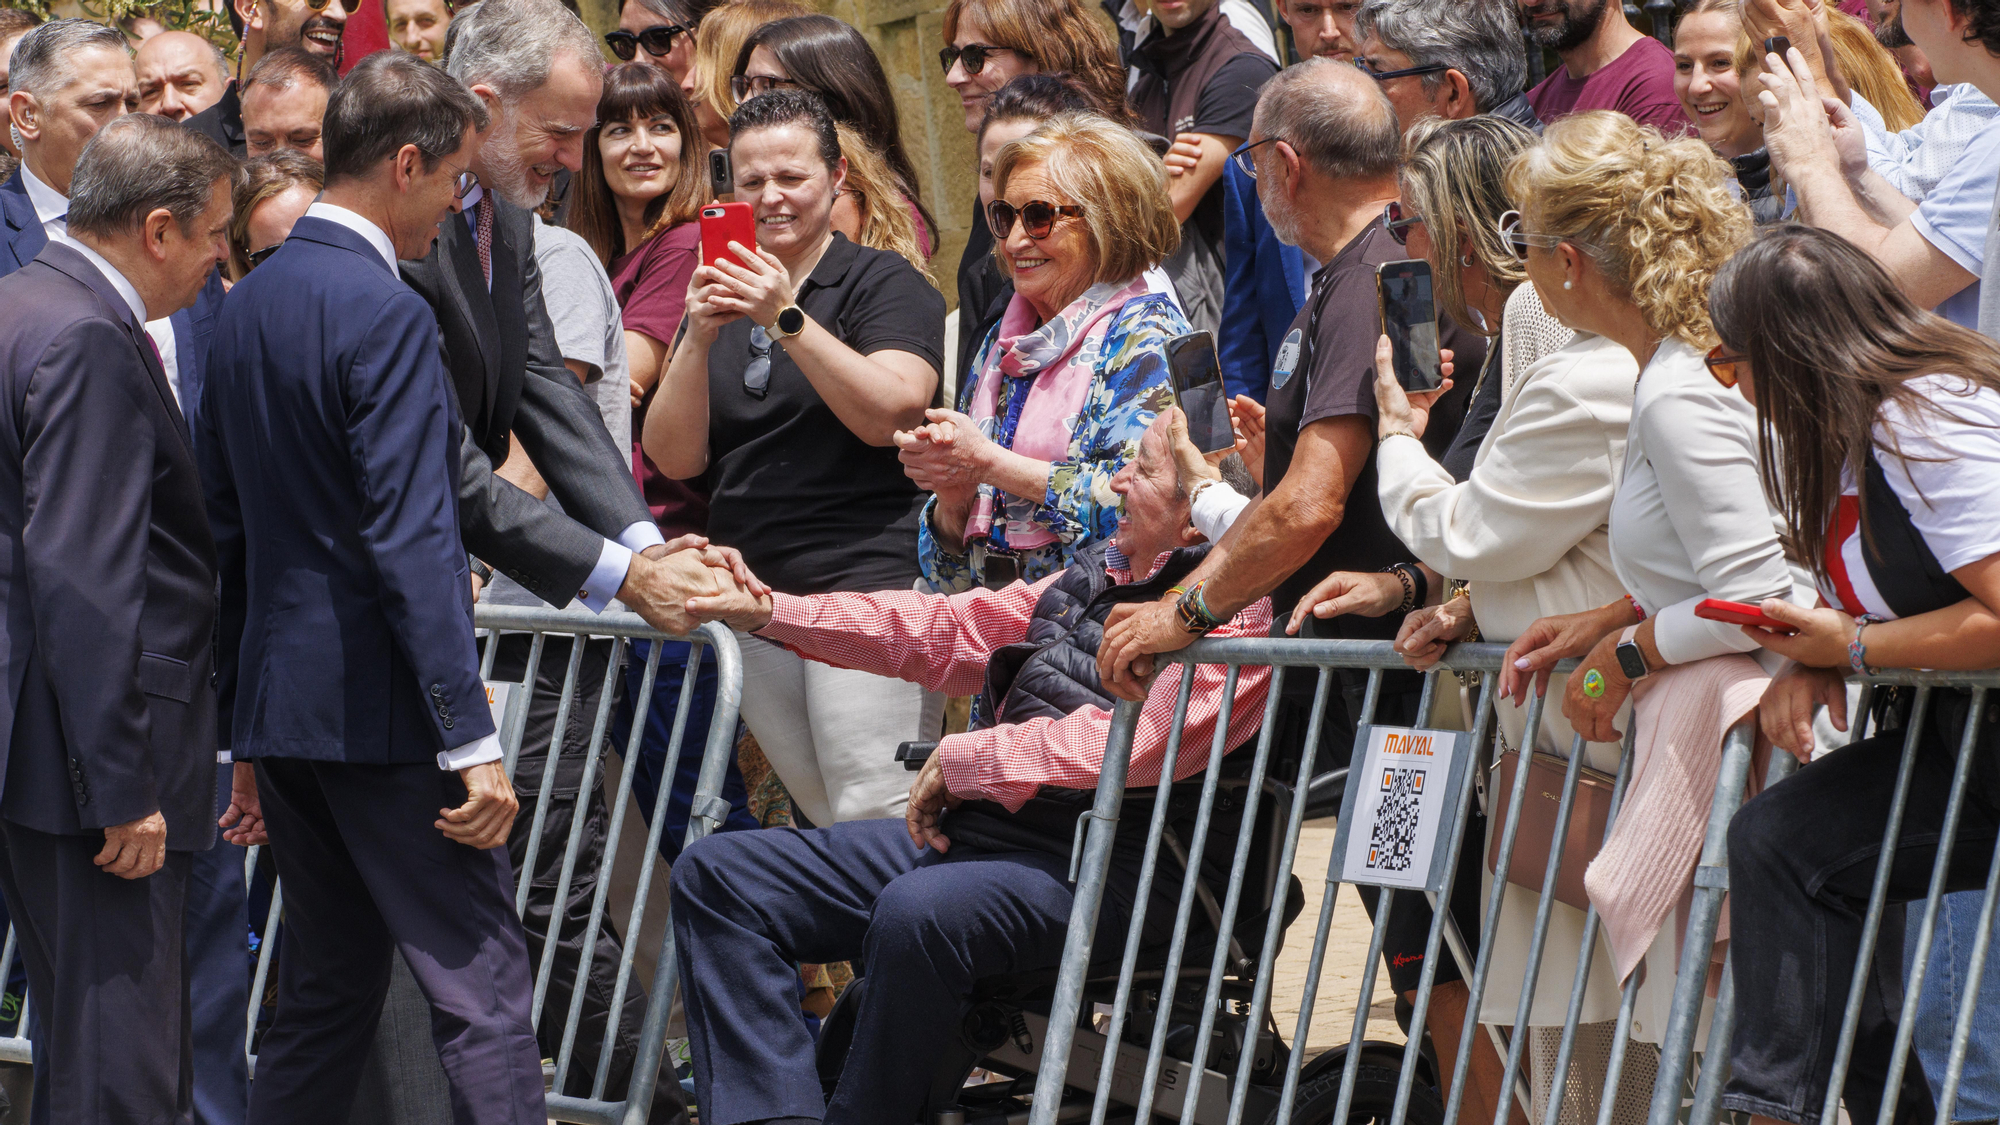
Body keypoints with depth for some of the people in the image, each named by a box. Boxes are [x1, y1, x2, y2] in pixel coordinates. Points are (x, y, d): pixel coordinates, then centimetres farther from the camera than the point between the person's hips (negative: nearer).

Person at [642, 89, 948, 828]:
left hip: (866, 581, -6)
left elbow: (887, 413, -15)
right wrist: (698, 339, -6)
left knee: (876, 825, -15)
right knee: (831, 827, 6)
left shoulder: (884, 284, 2)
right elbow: (674, 458, 9)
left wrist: (786, 319, -19)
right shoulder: (726, 296, 18)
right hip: (752, 598, 6)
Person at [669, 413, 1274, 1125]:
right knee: (717, 875, 0)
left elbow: (1136, 739, -23)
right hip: (973, 832, 10)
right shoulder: (1101, 575, 18)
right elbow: (952, 630, 25)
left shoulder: (1236, 614, -10)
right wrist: (768, 612, 19)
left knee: (917, 911, -41)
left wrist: (961, 759, -11)